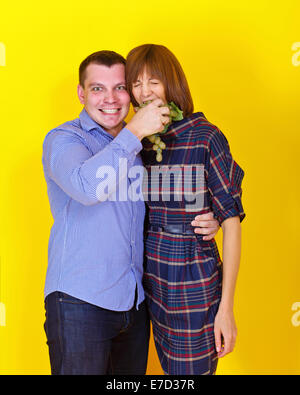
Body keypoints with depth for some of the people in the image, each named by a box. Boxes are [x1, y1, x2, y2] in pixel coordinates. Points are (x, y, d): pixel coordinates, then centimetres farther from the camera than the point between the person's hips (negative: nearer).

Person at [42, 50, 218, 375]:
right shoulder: (63, 139, -6)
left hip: (135, 300, 6)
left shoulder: (140, 146, 12)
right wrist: (134, 132, -23)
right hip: (79, 301, -6)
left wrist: (205, 222, 1)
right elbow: (86, 187, -28)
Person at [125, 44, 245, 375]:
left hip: (194, 286, -5)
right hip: (152, 280, 5)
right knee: (170, 371, 18)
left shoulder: (205, 138, -11)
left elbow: (231, 221, -12)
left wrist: (226, 307, -13)